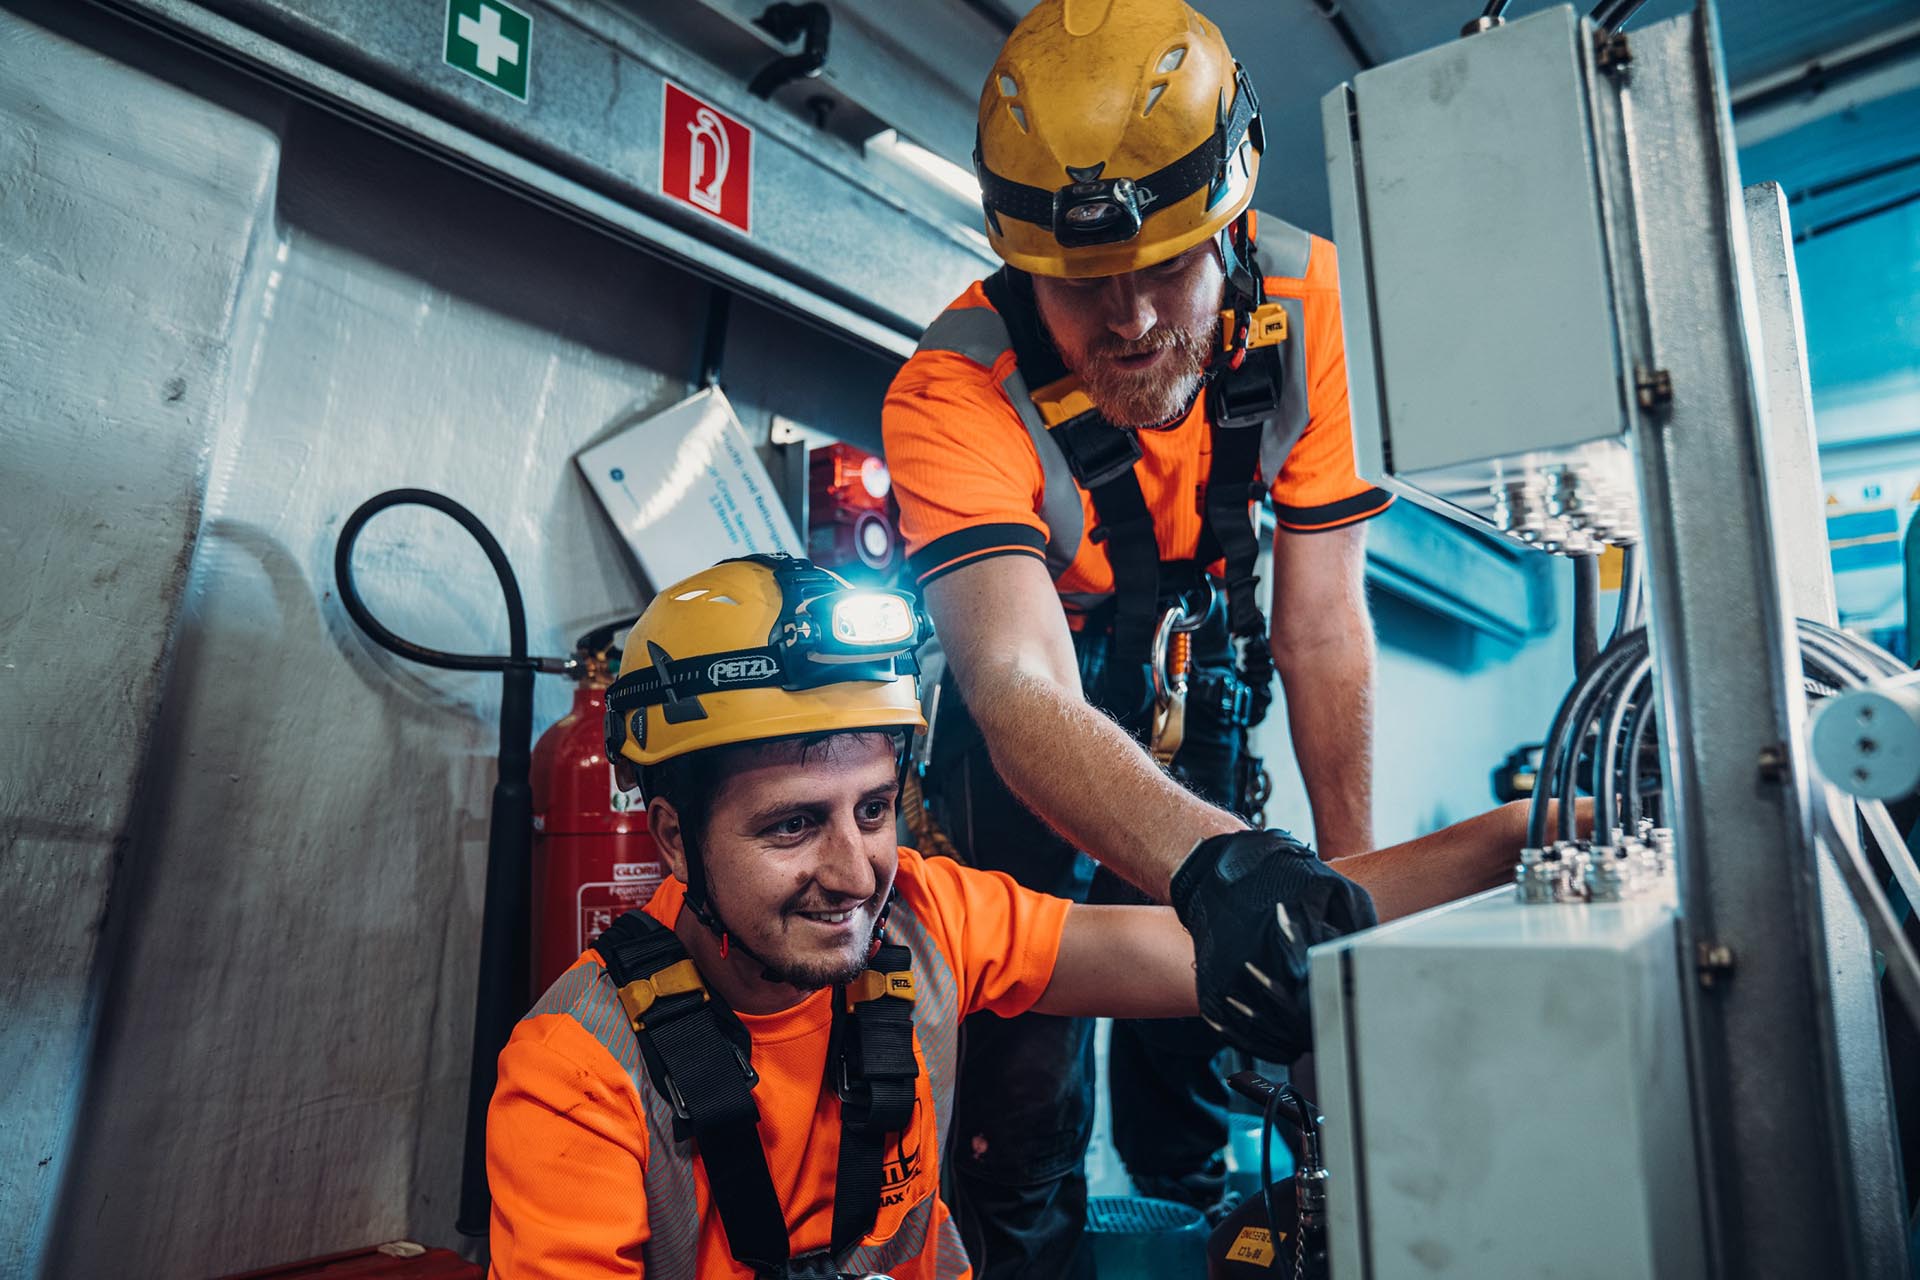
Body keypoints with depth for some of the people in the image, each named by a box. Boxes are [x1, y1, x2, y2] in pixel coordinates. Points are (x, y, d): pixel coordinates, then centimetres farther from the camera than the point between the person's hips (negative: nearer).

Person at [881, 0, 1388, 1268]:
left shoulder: (1304, 299, -26)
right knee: (1026, 1027, -4)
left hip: (1193, 670, 3)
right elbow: (1027, 699, -48)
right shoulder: (957, 391, -36)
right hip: (1031, 706, -2)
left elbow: (1324, 621, -21)